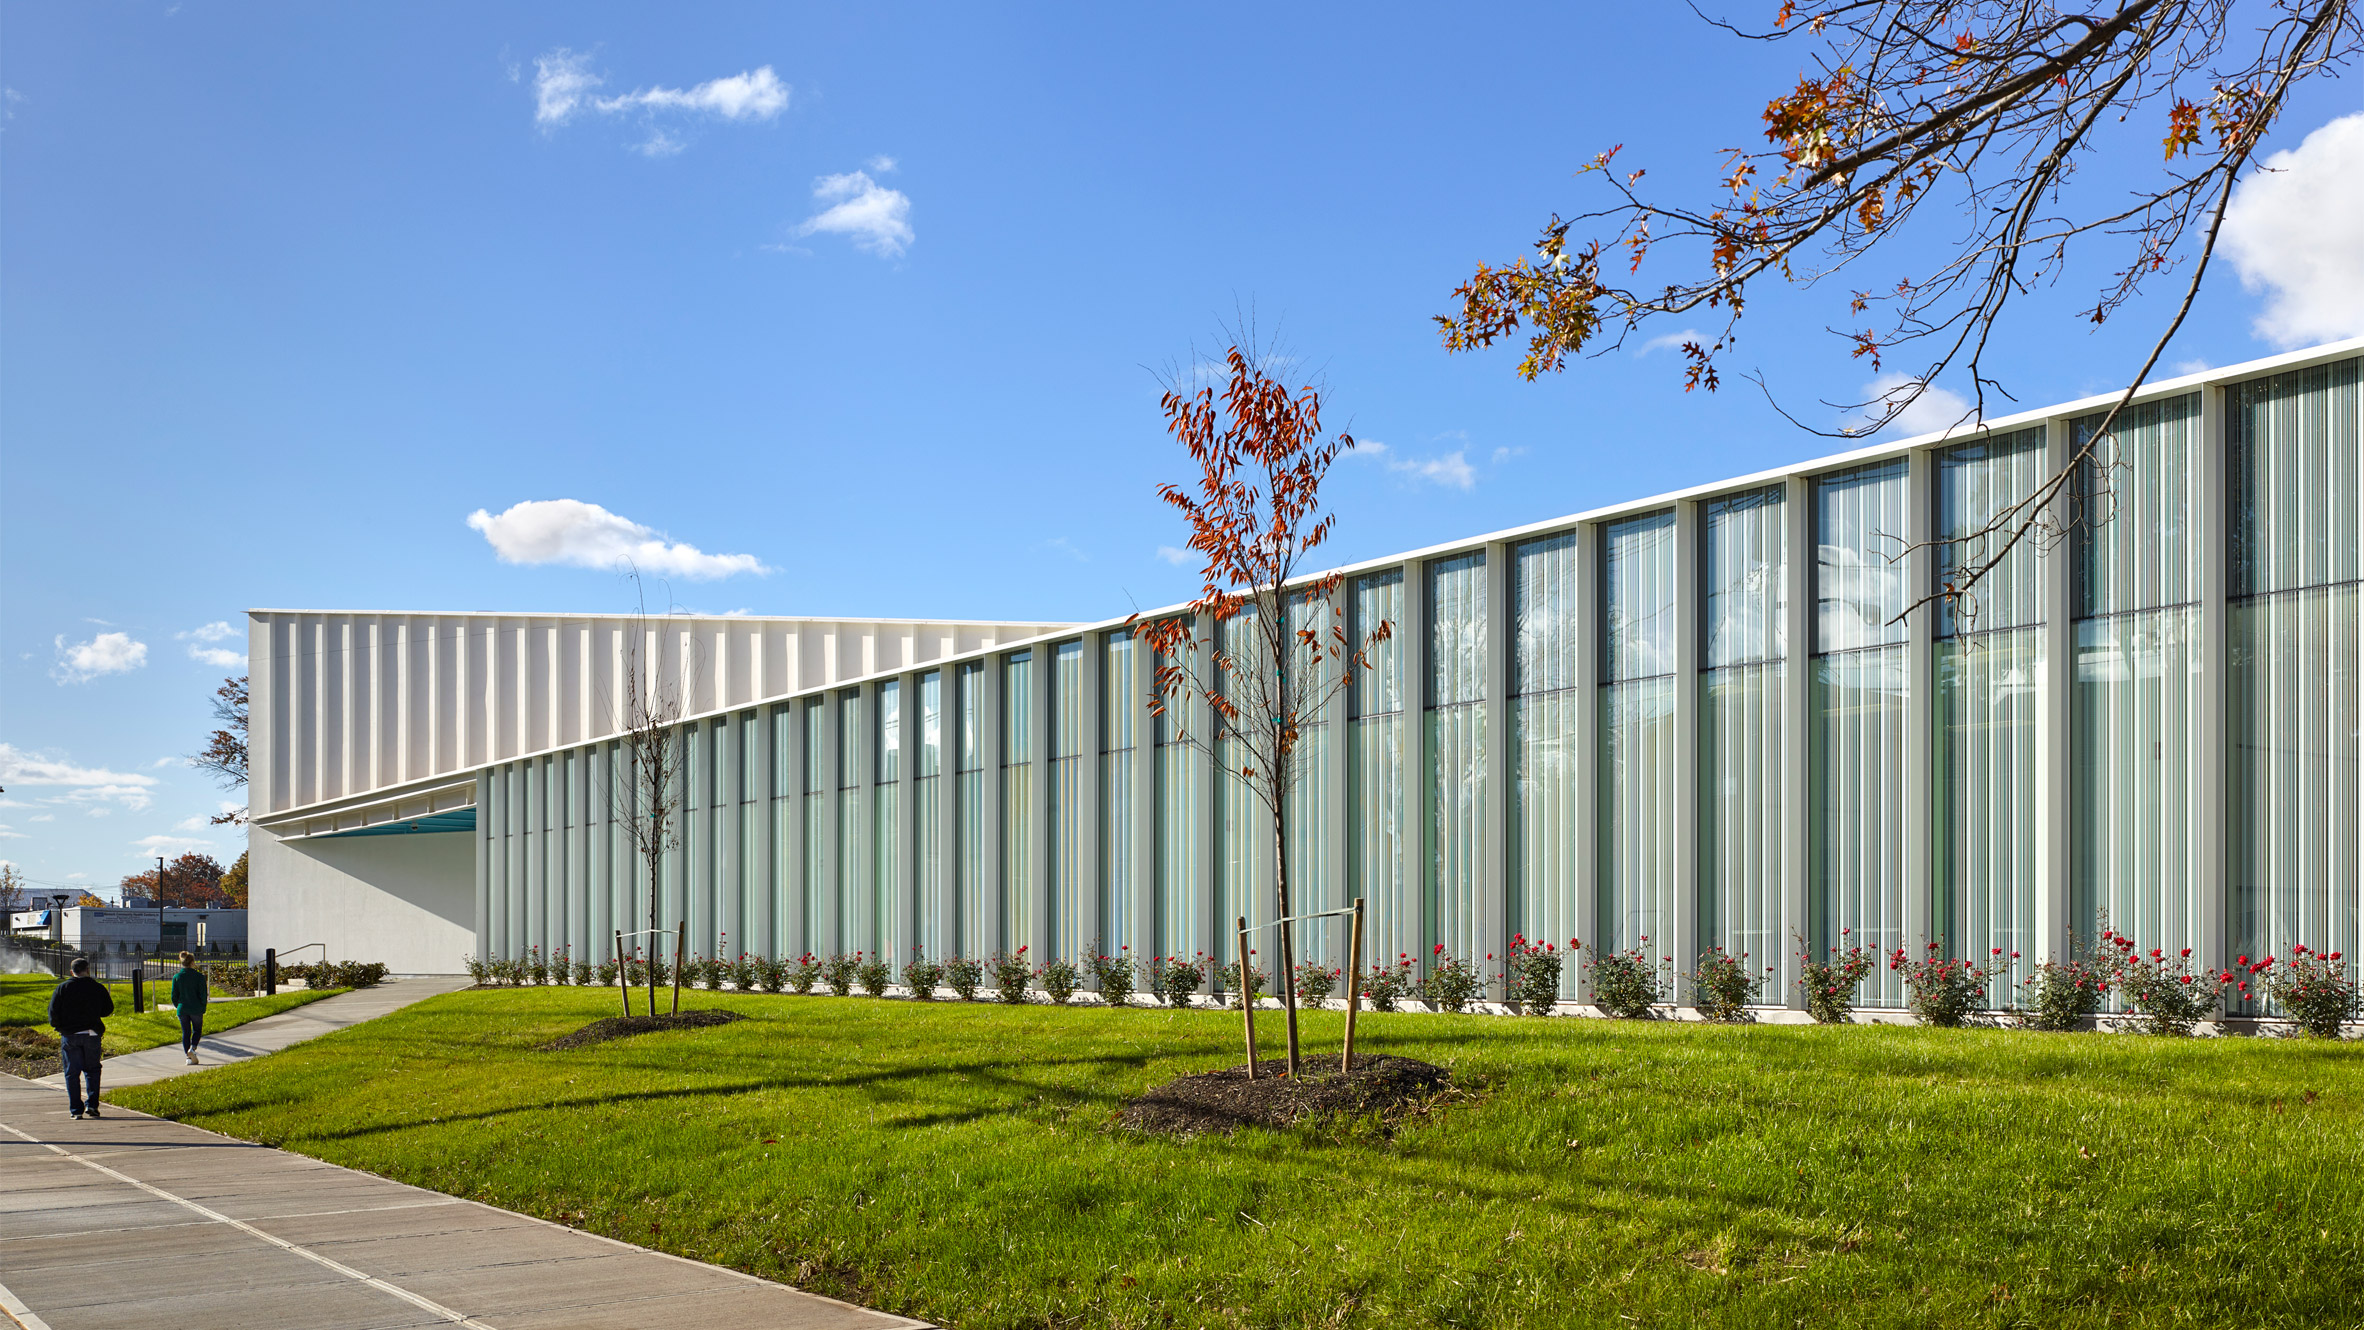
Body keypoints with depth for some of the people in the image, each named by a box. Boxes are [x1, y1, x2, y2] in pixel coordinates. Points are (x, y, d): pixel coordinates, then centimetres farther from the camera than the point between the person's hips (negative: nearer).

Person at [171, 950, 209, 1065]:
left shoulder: (176, 977, -2)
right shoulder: (199, 976, -8)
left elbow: (174, 996, 3)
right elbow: (203, 994, -8)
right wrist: (203, 1008, 5)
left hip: (182, 1009, 2)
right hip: (196, 1009, -2)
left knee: (185, 1033, 11)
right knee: (197, 1030, 15)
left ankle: (188, 1056, 8)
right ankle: (192, 1048, -9)